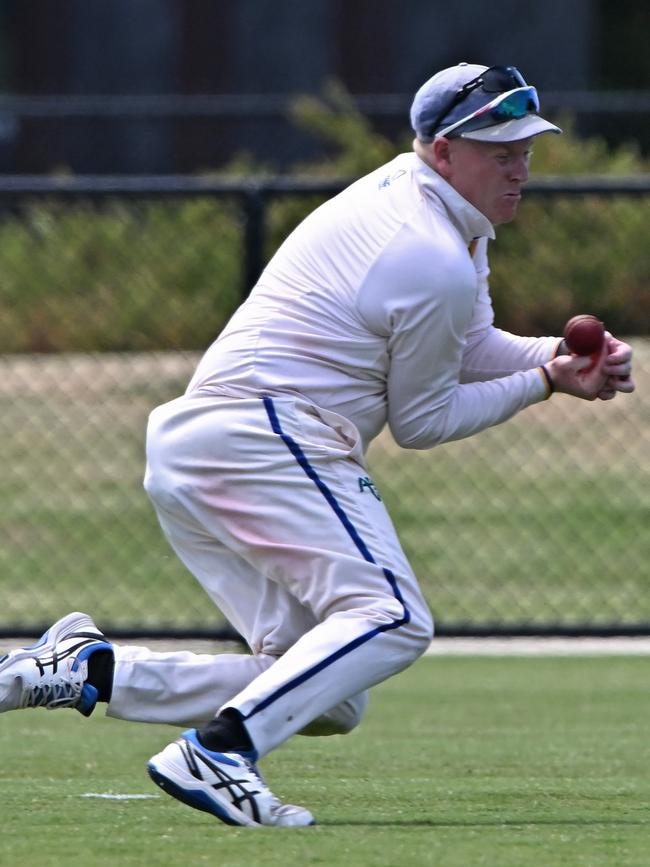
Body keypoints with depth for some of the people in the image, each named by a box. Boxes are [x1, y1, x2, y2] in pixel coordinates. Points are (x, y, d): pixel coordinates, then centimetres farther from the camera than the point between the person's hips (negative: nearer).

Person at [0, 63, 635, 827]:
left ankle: (91, 670, 3)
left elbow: (472, 351, 23)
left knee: (332, 700, 6)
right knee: (393, 620, -22)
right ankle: (218, 754, -34)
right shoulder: (436, 262, -13)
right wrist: (546, 382, 3)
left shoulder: (430, 204, 17)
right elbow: (420, 422, -2)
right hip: (265, 439, -10)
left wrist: (562, 355, 6)